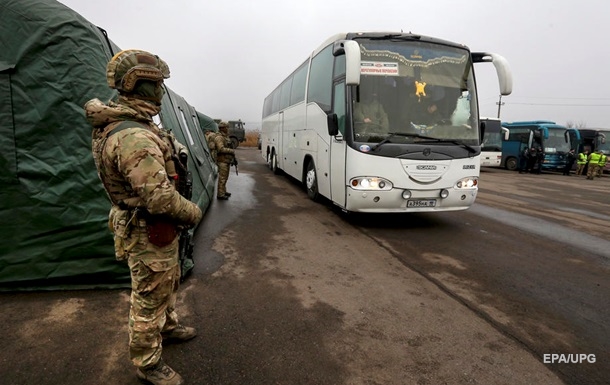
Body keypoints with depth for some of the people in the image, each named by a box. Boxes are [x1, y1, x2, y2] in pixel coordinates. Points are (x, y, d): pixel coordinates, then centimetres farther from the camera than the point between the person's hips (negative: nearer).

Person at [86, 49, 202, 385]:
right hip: (148, 234, -10)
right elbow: (159, 198, -31)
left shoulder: (132, 124, 6)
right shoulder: (134, 137, -29)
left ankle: (168, 327, 51)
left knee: (166, 284, 28)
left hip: (158, 229, 10)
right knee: (149, 299, 8)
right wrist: (193, 213, -13)